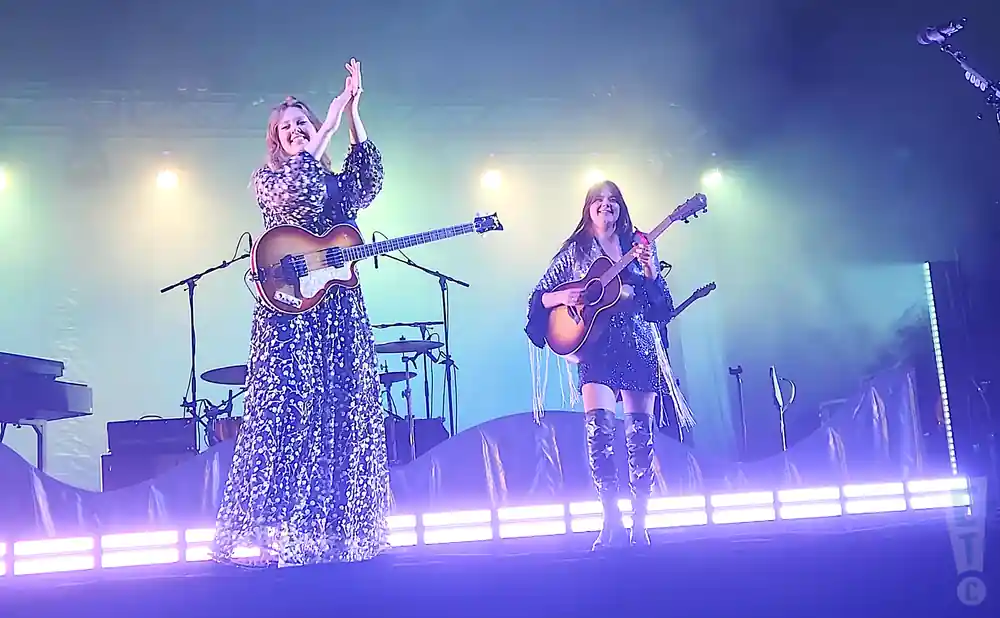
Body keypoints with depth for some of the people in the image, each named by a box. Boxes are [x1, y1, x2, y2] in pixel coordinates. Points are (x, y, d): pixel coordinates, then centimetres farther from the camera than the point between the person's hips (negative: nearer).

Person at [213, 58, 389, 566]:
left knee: (345, 418, 1)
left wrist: (352, 112, -12)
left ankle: (332, 528, 7)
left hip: (340, 313, 4)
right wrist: (330, 124, -13)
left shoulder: (338, 185, 18)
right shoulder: (267, 180, 8)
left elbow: (369, 181, -6)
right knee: (287, 416, -10)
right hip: (289, 310, -4)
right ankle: (279, 534, -7)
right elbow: (297, 192, -15)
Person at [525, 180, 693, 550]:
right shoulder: (574, 251, 9)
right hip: (596, 348, -1)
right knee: (599, 427, -17)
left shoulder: (640, 245, 11)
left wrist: (650, 272, -10)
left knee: (639, 432, 0)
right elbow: (540, 297, 10)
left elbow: (661, 305, 7)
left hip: (639, 347, 1)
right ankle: (612, 522, -15)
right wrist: (562, 297, -10)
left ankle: (639, 523, 7)